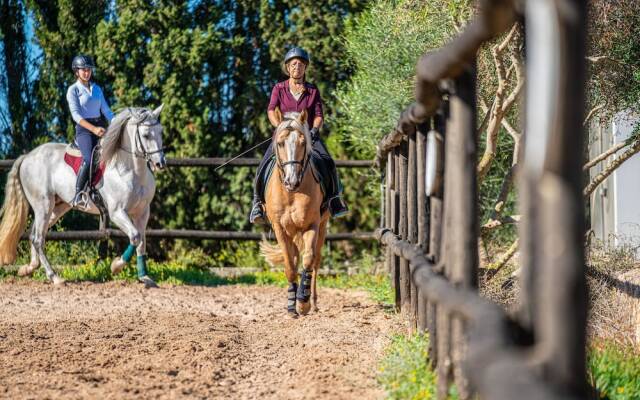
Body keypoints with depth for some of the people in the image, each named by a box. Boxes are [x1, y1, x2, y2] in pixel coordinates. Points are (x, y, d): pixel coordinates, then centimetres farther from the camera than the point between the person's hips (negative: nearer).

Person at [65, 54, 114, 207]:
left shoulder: (97, 89, 18)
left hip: (100, 127, 7)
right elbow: (76, 114, -12)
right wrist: (93, 129, -25)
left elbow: (106, 111, 18)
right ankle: (77, 195, -27)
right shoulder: (73, 90, -1)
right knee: (89, 159, -32)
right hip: (84, 130, -7)